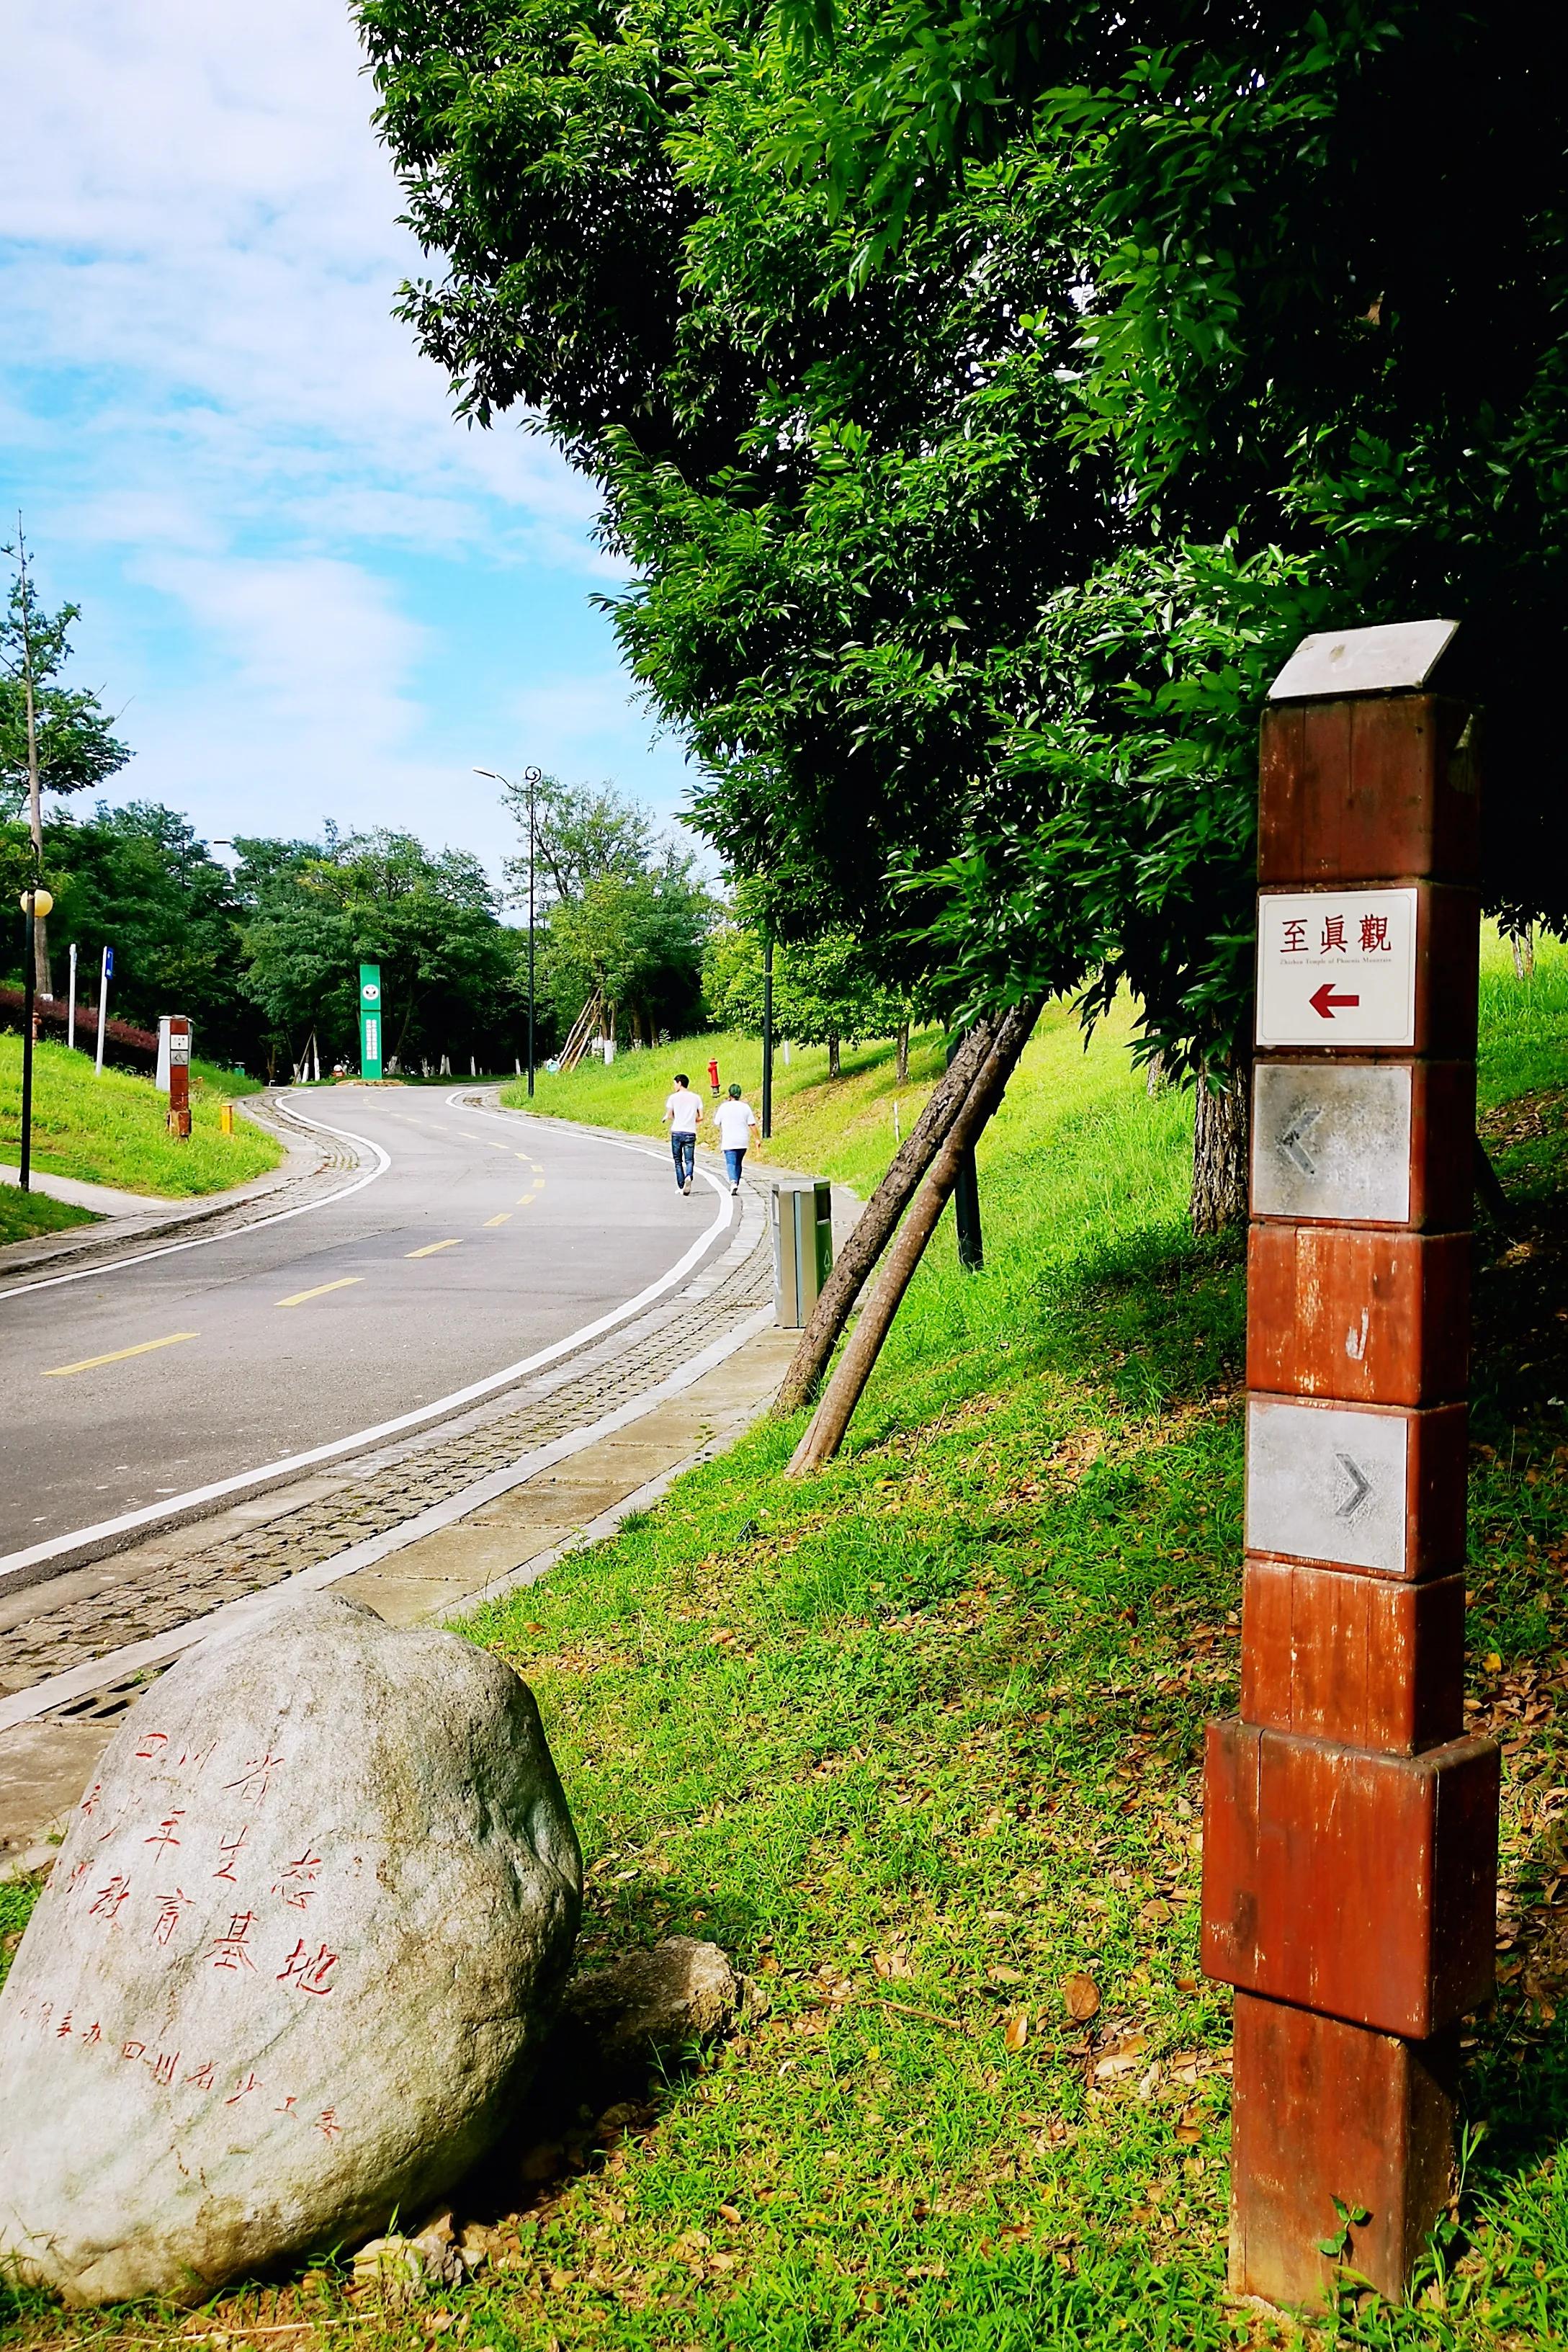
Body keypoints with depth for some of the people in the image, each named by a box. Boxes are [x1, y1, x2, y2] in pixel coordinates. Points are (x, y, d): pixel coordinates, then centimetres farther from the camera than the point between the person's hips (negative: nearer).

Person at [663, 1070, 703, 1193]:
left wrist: (666, 1118, 20)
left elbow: (669, 1116, -2)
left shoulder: (673, 1097, -1)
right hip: (690, 1133, 1)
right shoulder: (696, 1098, 6)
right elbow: (701, 1117, 4)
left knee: (678, 1161, 9)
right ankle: (689, 1176, -26)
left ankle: (681, 1187, 5)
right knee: (689, 1160, 4)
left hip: (677, 1132, -1)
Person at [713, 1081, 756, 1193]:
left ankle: (733, 1182, -31)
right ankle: (736, 1186, 20)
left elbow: (716, 1123, 4)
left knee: (731, 1163, -7)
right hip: (743, 1142, 3)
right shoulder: (745, 1107, 2)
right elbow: (752, 1125, 0)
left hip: (729, 1141, -3)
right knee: (738, 1163, 17)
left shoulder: (724, 1107, -3)